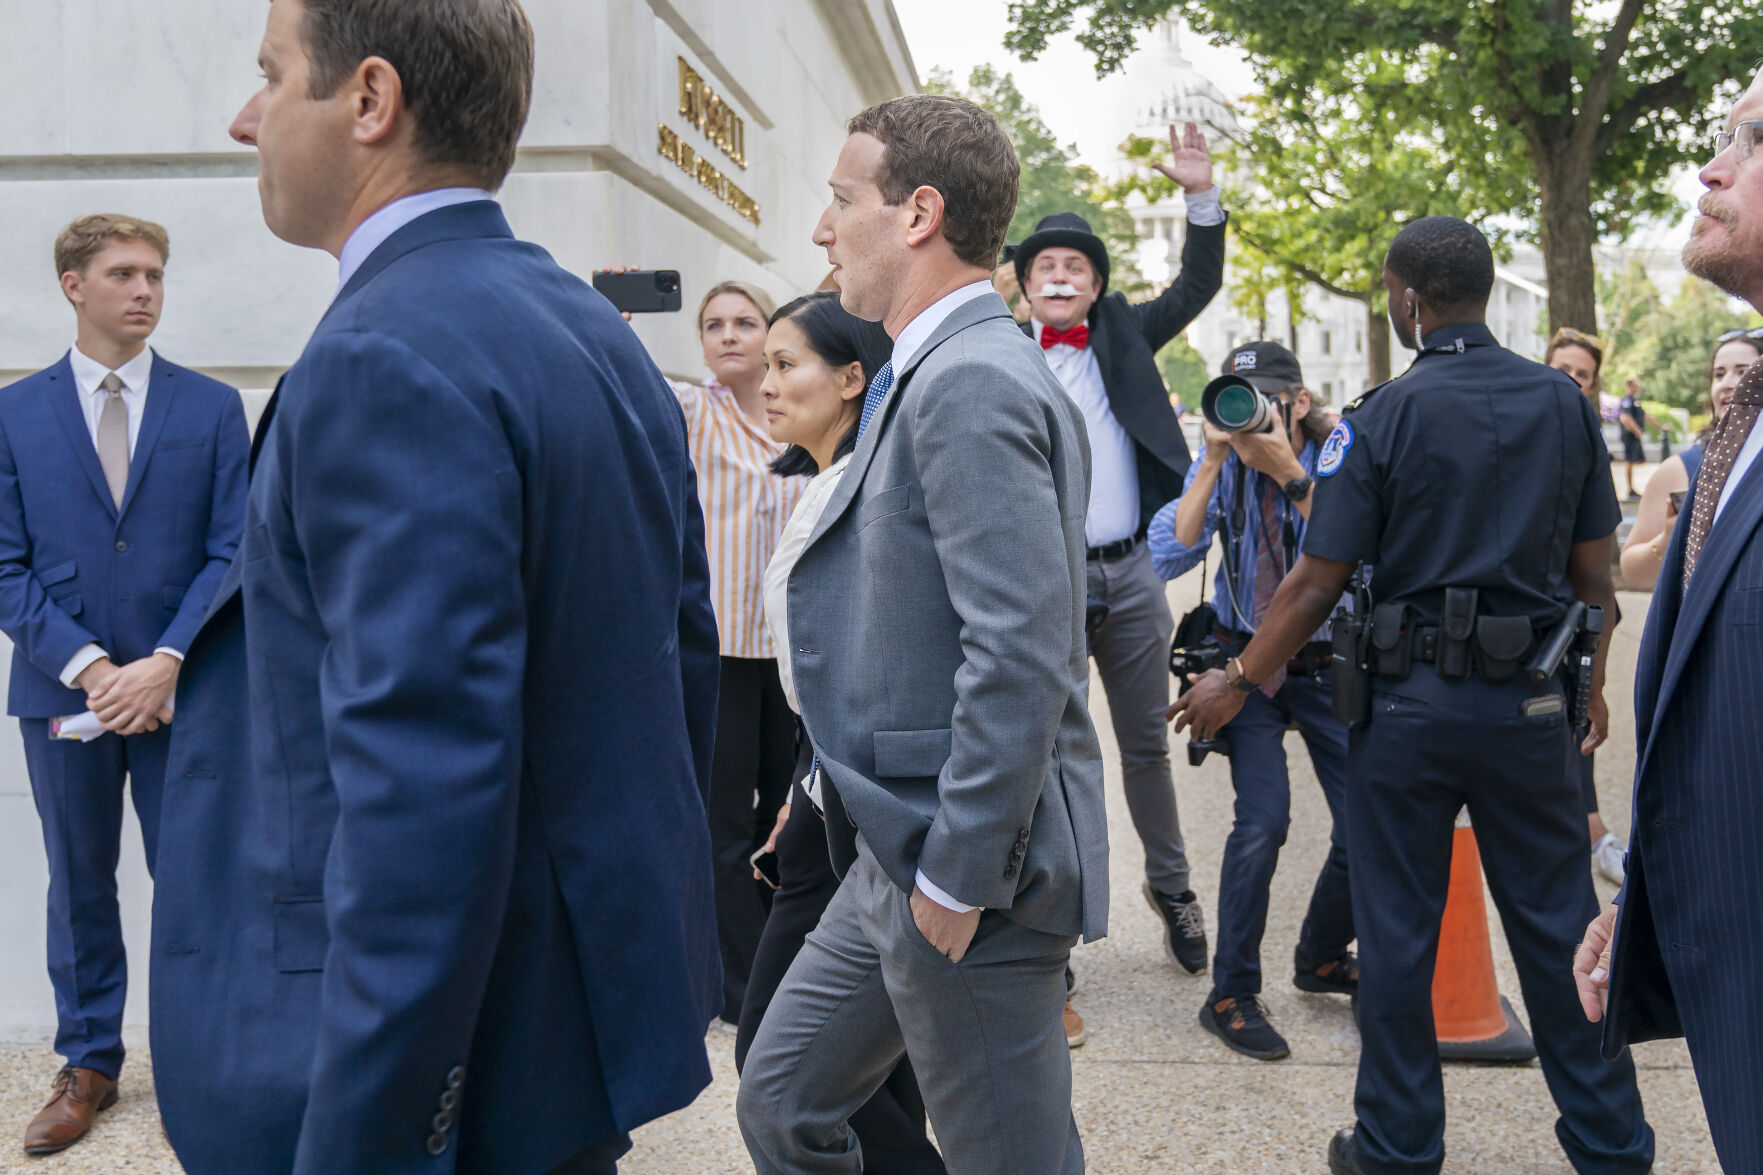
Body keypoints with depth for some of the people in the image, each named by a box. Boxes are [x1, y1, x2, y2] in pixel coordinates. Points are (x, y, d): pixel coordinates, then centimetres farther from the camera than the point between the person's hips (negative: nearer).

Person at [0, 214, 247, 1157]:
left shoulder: (212, 406, 2)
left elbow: (232, 552, -2)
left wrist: (165, 664, -13)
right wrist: (85, 664, -12)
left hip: (177, 689, -1)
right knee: (79, 885, 11)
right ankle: (89, 1063, 26)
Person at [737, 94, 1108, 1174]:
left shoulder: (971, 382, -19)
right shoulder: (939, 370, 13)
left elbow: (1021, 655, -26)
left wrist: (958, 878, -20)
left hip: (961, 872, -10)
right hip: (904, 851, 10)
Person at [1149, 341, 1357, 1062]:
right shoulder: (1224, 465, -5)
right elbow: (1168, 556, -16)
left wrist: (1289, 472, -30)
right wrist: (1212, 464, -22)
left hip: (1330, 666, 1)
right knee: (1262, 820, -17)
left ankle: (1321, 959, 29)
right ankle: (1231, 996, -1)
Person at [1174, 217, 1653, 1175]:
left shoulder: (1383, 418, -10)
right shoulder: (1564, 403, 2)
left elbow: (1318, 582, -10)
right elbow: (1594, 570, 7)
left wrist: (1237, 683, 0)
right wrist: (1591, 684, 20)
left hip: (1410, 704, -3)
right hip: (1531, 702, 4)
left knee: (1398, 933, 8)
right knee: (1556, 923, 14)